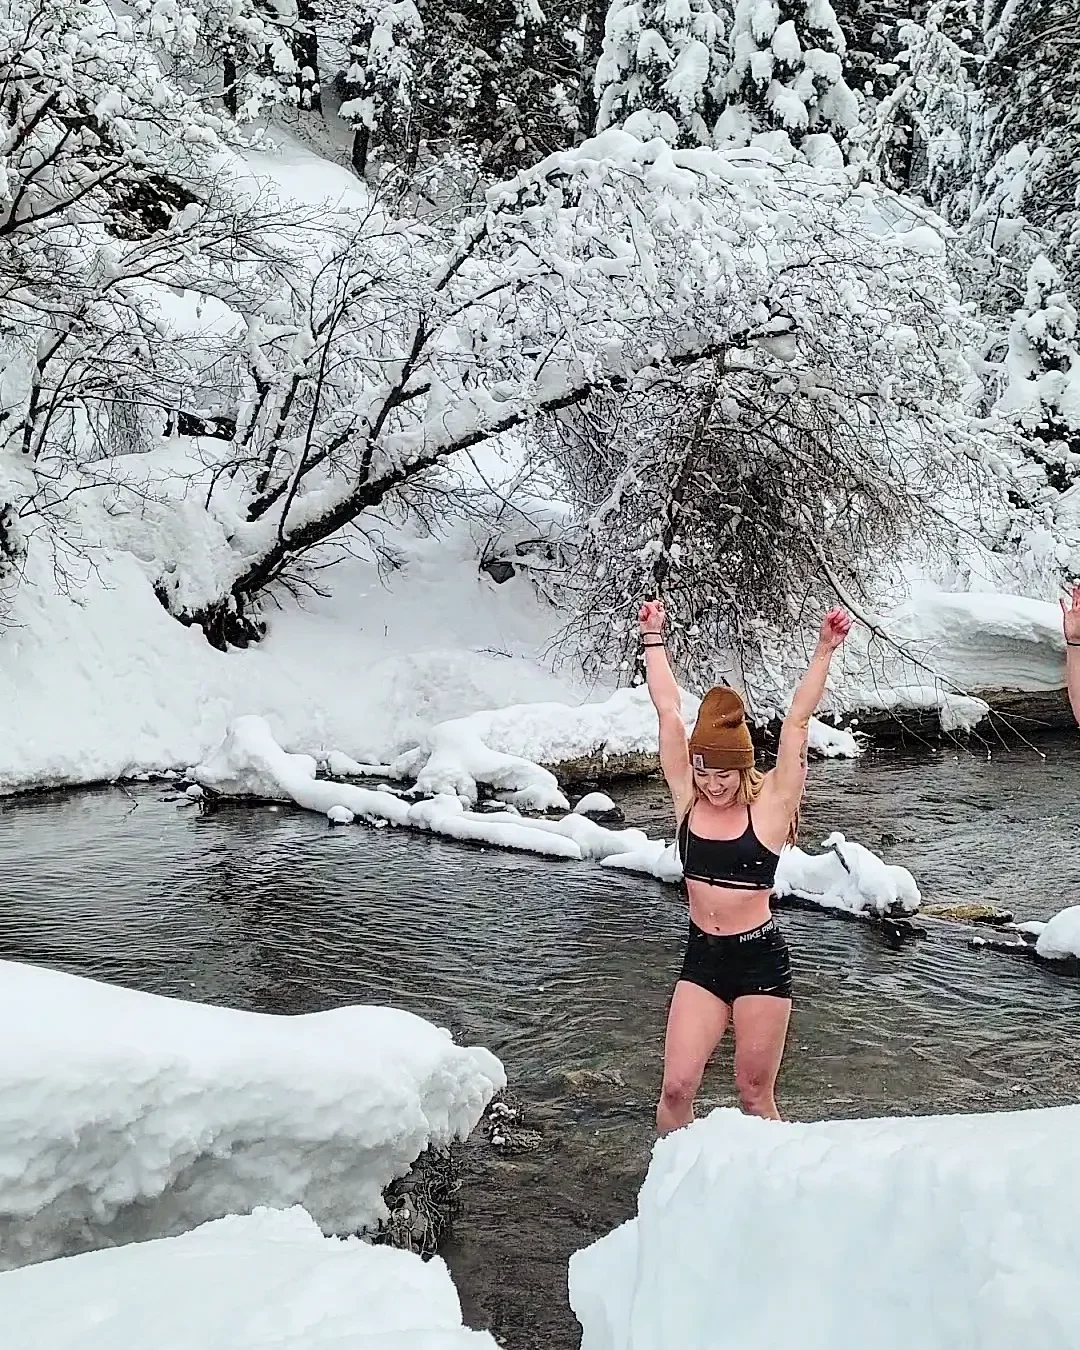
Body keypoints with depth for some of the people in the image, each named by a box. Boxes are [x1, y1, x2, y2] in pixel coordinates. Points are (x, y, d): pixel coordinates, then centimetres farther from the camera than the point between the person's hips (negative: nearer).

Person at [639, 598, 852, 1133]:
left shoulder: (769, 804, -8)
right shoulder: (688, 799, 0)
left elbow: (797, 721, -13)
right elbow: (669, 710, 2)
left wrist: (824, 651, -17)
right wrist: (653, 637, 4)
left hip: (759, 959, -3)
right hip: (701, 957, 3)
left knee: (755, 1095, 7)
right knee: (676, 1088, -1)